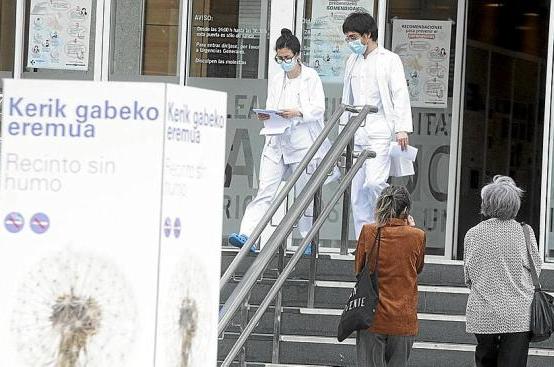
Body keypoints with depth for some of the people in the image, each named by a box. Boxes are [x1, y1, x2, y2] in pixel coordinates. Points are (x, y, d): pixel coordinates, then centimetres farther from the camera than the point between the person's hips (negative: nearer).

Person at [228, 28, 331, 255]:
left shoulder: (311, 77, 1)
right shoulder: (276, 81, 15)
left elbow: (319, 108, -7)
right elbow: (271, 108, 15)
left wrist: (298, 113, -22)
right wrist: (266, 117, -7)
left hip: (303, 144, -4)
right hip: (277, 142, 4)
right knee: (265, 191, -6)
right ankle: (246, 234, -17)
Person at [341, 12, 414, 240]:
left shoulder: (389, 60, 0)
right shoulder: (352, 62, 18)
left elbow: (400, 94, -7)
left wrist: (402, 128, -17)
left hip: (381, 133, -6)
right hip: (357, 134, 6)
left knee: (374, 182, -22)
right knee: (358, 193, 3)